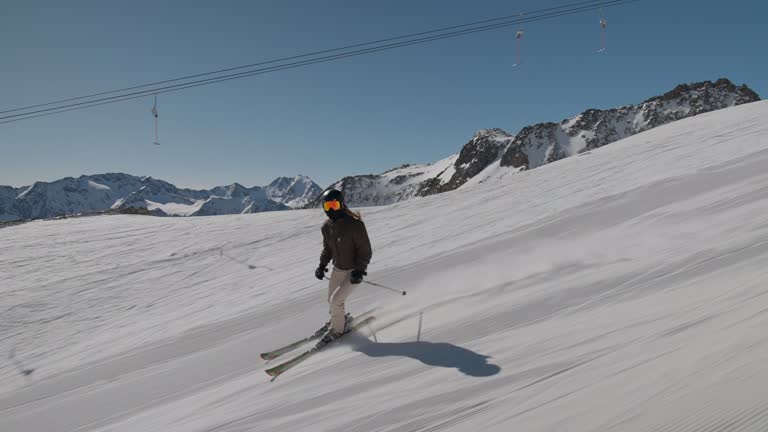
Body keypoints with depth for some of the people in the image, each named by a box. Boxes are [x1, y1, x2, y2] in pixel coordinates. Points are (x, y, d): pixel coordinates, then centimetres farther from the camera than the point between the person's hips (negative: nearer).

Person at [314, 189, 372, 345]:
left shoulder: (355, 224, -24)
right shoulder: (327, 227, -5)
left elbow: (365, 250, -19)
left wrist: (360, 270, -25)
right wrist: (322, 265, 0)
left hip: (354, 270, -6)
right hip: (338, 268, 7)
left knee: (336, 300, -10)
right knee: (331, 299, 16)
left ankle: (338, 328, 14)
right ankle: (340, 319, 44)